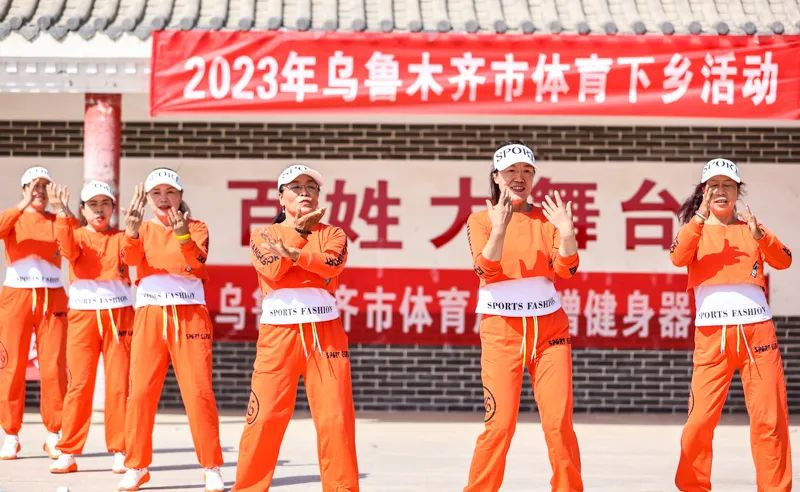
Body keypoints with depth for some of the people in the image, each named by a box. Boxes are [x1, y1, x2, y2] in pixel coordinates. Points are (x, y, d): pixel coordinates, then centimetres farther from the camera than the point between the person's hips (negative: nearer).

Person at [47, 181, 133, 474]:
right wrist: (62, 212, -25)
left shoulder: (119, 238, 10)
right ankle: (68, 453, 3)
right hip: (83, 315, 0)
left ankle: (120, 451, 6)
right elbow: (69, 251, -15)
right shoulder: (76, 235, 9)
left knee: (119, 384, -1)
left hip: (118, 315, 1)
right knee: (79, 384, -3)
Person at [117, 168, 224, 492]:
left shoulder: (196, 228, 4)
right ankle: (136, 466, 9)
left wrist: (183, 237, -34)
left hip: (189, 316, -2)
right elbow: (131, 258, -13)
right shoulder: (143, 230, 9)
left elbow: (197, 264, -16)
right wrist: (131, 231, -33)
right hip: (149, 316, 2)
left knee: (198, 391, -5)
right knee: (141, 390, -1)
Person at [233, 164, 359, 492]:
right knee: (265, 417, -4)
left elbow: (331, 266, -10)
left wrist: (293, 252, -21)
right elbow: (273, 271, -10)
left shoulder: (332, 234, 11)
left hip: (324, 333, 1)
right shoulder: (263, 236, 10)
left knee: (336, 417, -4)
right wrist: (299, 230, -8)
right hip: (278, 333, -1)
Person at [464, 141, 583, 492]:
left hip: (549, 325, 2)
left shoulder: (545, 218, 8)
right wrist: (499, 228, -26)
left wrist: (567, 233, -21)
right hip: (501, 326, -2)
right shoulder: (481, 220, 2)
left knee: (559, 421, -1)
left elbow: (566, 269, -4)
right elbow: (486, 270, -13)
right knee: (500, 423, -7)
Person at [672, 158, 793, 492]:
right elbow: (678, 258, -14)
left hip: (757, 330, 1)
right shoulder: (695, 228, 8)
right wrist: (700, 217, -24)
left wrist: (759, 236, -22)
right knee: (701, 418, -5)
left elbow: (783, 261, -5)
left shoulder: (751, 228, 12)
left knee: (770, 418, -2)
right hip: (712, 334, -1)